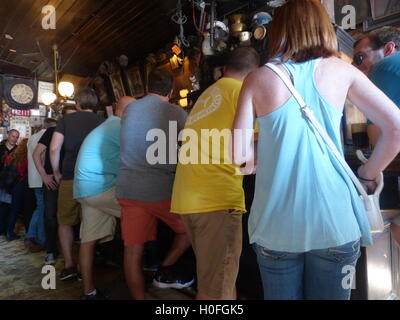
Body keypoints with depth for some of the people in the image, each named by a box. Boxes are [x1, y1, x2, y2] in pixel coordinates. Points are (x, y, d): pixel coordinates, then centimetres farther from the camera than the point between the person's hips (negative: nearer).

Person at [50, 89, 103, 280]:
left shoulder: (66, 119, 5)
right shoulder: (101, 121, 4)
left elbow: (54, 148, -2)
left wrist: (56, 173, 10)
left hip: (70, 178, -1)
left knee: (65, 221, 14)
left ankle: (69, 265, 8)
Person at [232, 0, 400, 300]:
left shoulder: (257, 79, 1)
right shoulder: (341, 70, 4)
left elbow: (239, 155, -5)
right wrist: (367, 175, 13)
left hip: (276, 224, 0)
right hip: (333, 220, 1)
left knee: (281, 296, 20)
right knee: (331, 295, 20)